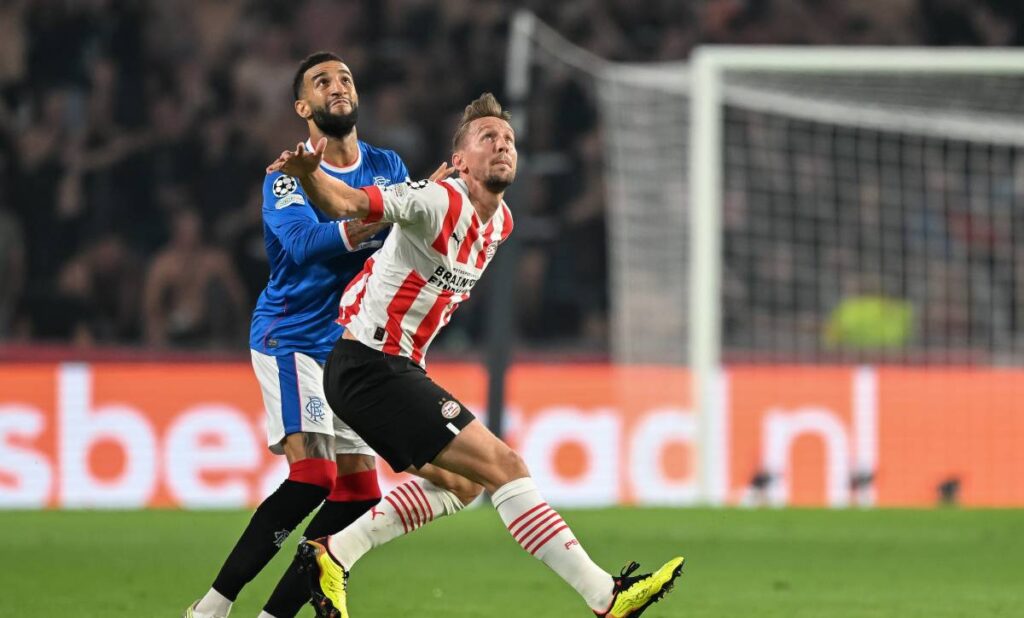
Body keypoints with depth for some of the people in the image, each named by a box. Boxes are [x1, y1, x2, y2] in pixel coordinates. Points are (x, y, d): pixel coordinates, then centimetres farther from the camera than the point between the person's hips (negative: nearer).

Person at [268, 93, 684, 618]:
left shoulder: (499, 222, 9)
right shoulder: (440, 203, -18)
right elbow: (344, 203, -30)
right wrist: (309, 174, -49)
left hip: (397, 367, 10)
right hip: (371, 370, -10)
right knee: (502, 465, -11)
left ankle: (332, 555, 20)